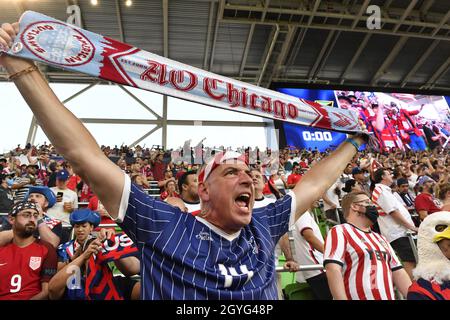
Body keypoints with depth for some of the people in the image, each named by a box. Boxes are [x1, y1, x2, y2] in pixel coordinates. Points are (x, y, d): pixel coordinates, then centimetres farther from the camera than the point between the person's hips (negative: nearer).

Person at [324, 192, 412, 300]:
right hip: (358, 297, -7)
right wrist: (342, 298, -27)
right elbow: (333, 269, -19)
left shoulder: (380, 238, 18)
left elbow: (398, 272, 14)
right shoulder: (339, 231, -8)